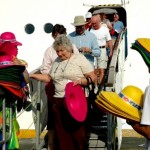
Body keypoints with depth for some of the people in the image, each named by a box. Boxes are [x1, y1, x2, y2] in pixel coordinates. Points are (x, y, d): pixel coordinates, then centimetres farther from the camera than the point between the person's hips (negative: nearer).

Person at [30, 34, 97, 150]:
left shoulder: (79, 58, 0)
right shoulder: (57, 61, 18)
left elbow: (93, 78, -2)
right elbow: (49, 78, 24)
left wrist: (80, 81, -18)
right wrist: (31, 76, 15)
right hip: (59, 100, 6)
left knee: (77, 132, -8)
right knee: (62, 132, 4)